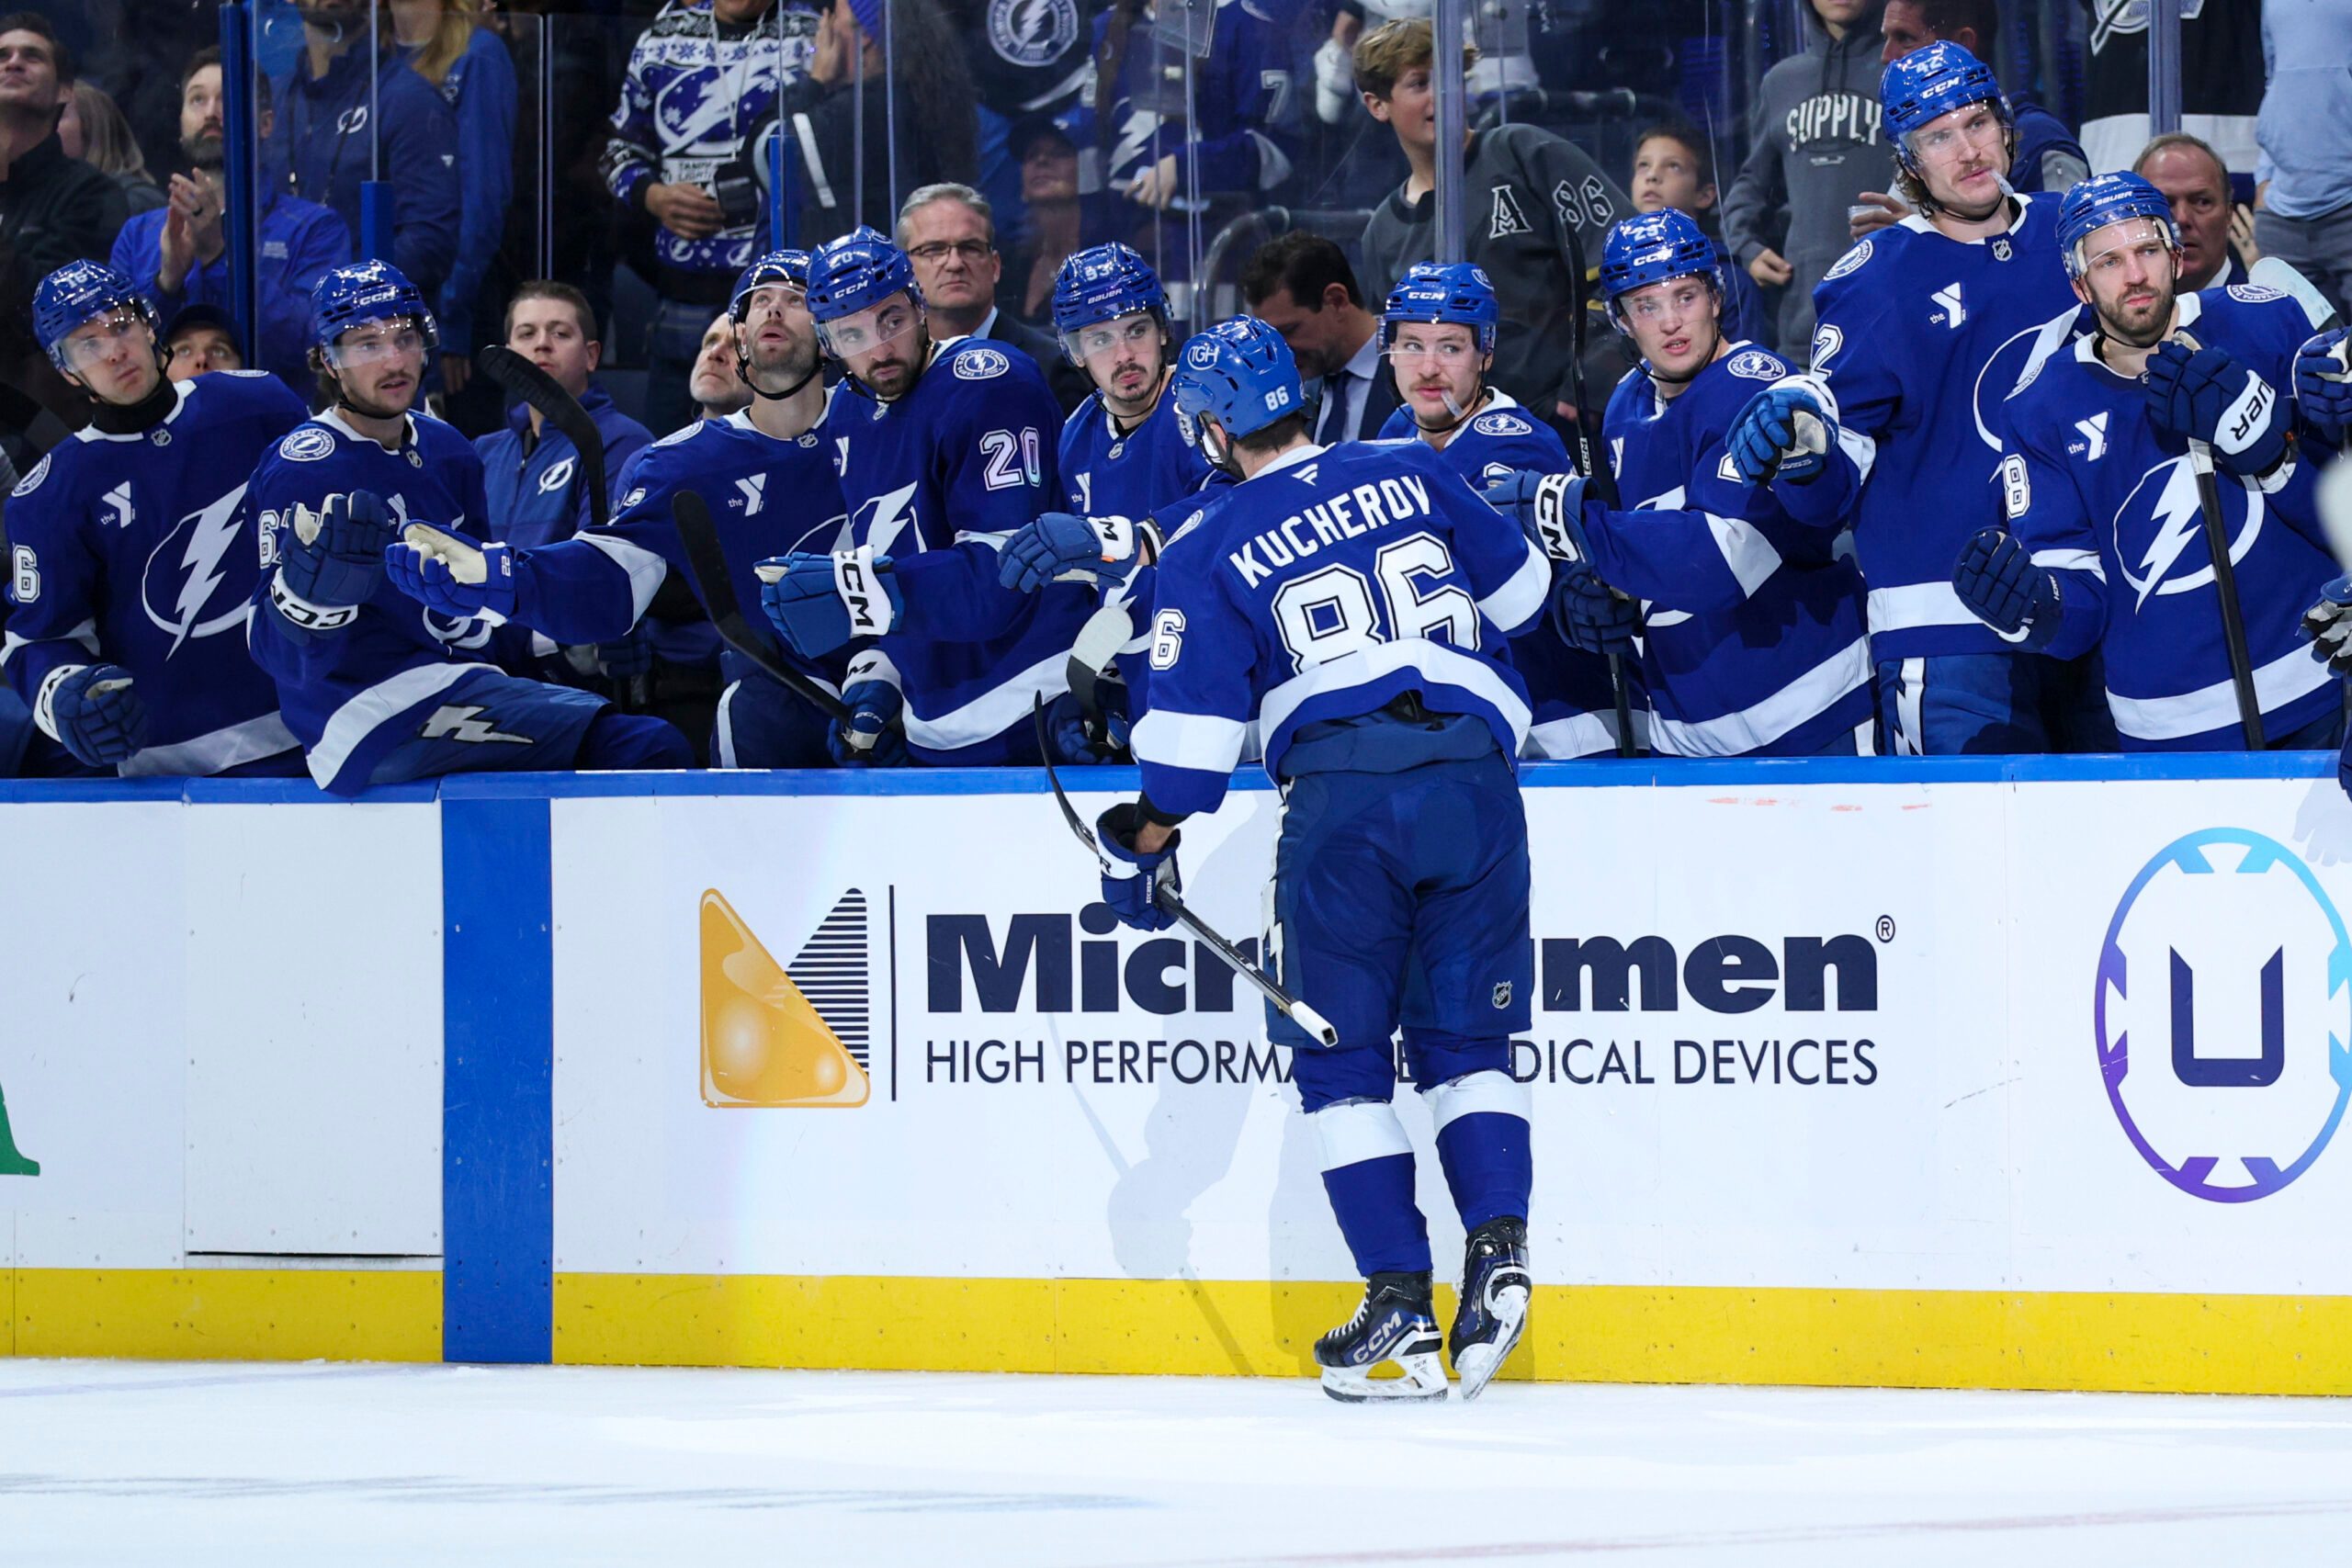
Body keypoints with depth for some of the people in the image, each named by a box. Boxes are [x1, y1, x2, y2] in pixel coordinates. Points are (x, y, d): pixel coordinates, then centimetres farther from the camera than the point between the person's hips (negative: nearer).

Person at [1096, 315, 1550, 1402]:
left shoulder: (1210, 550, 6)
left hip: (1340, 791, -3)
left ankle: (1399, 1296, 0)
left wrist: (1144, 844, 14)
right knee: (1464, 1041, 14)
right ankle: (1497, 1244, -7)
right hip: (1474, 775, 3)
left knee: (1340, 1055, 8)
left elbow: (1192, 722, 2)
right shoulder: (1410, 474, 14)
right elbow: (1519, 587, 23)